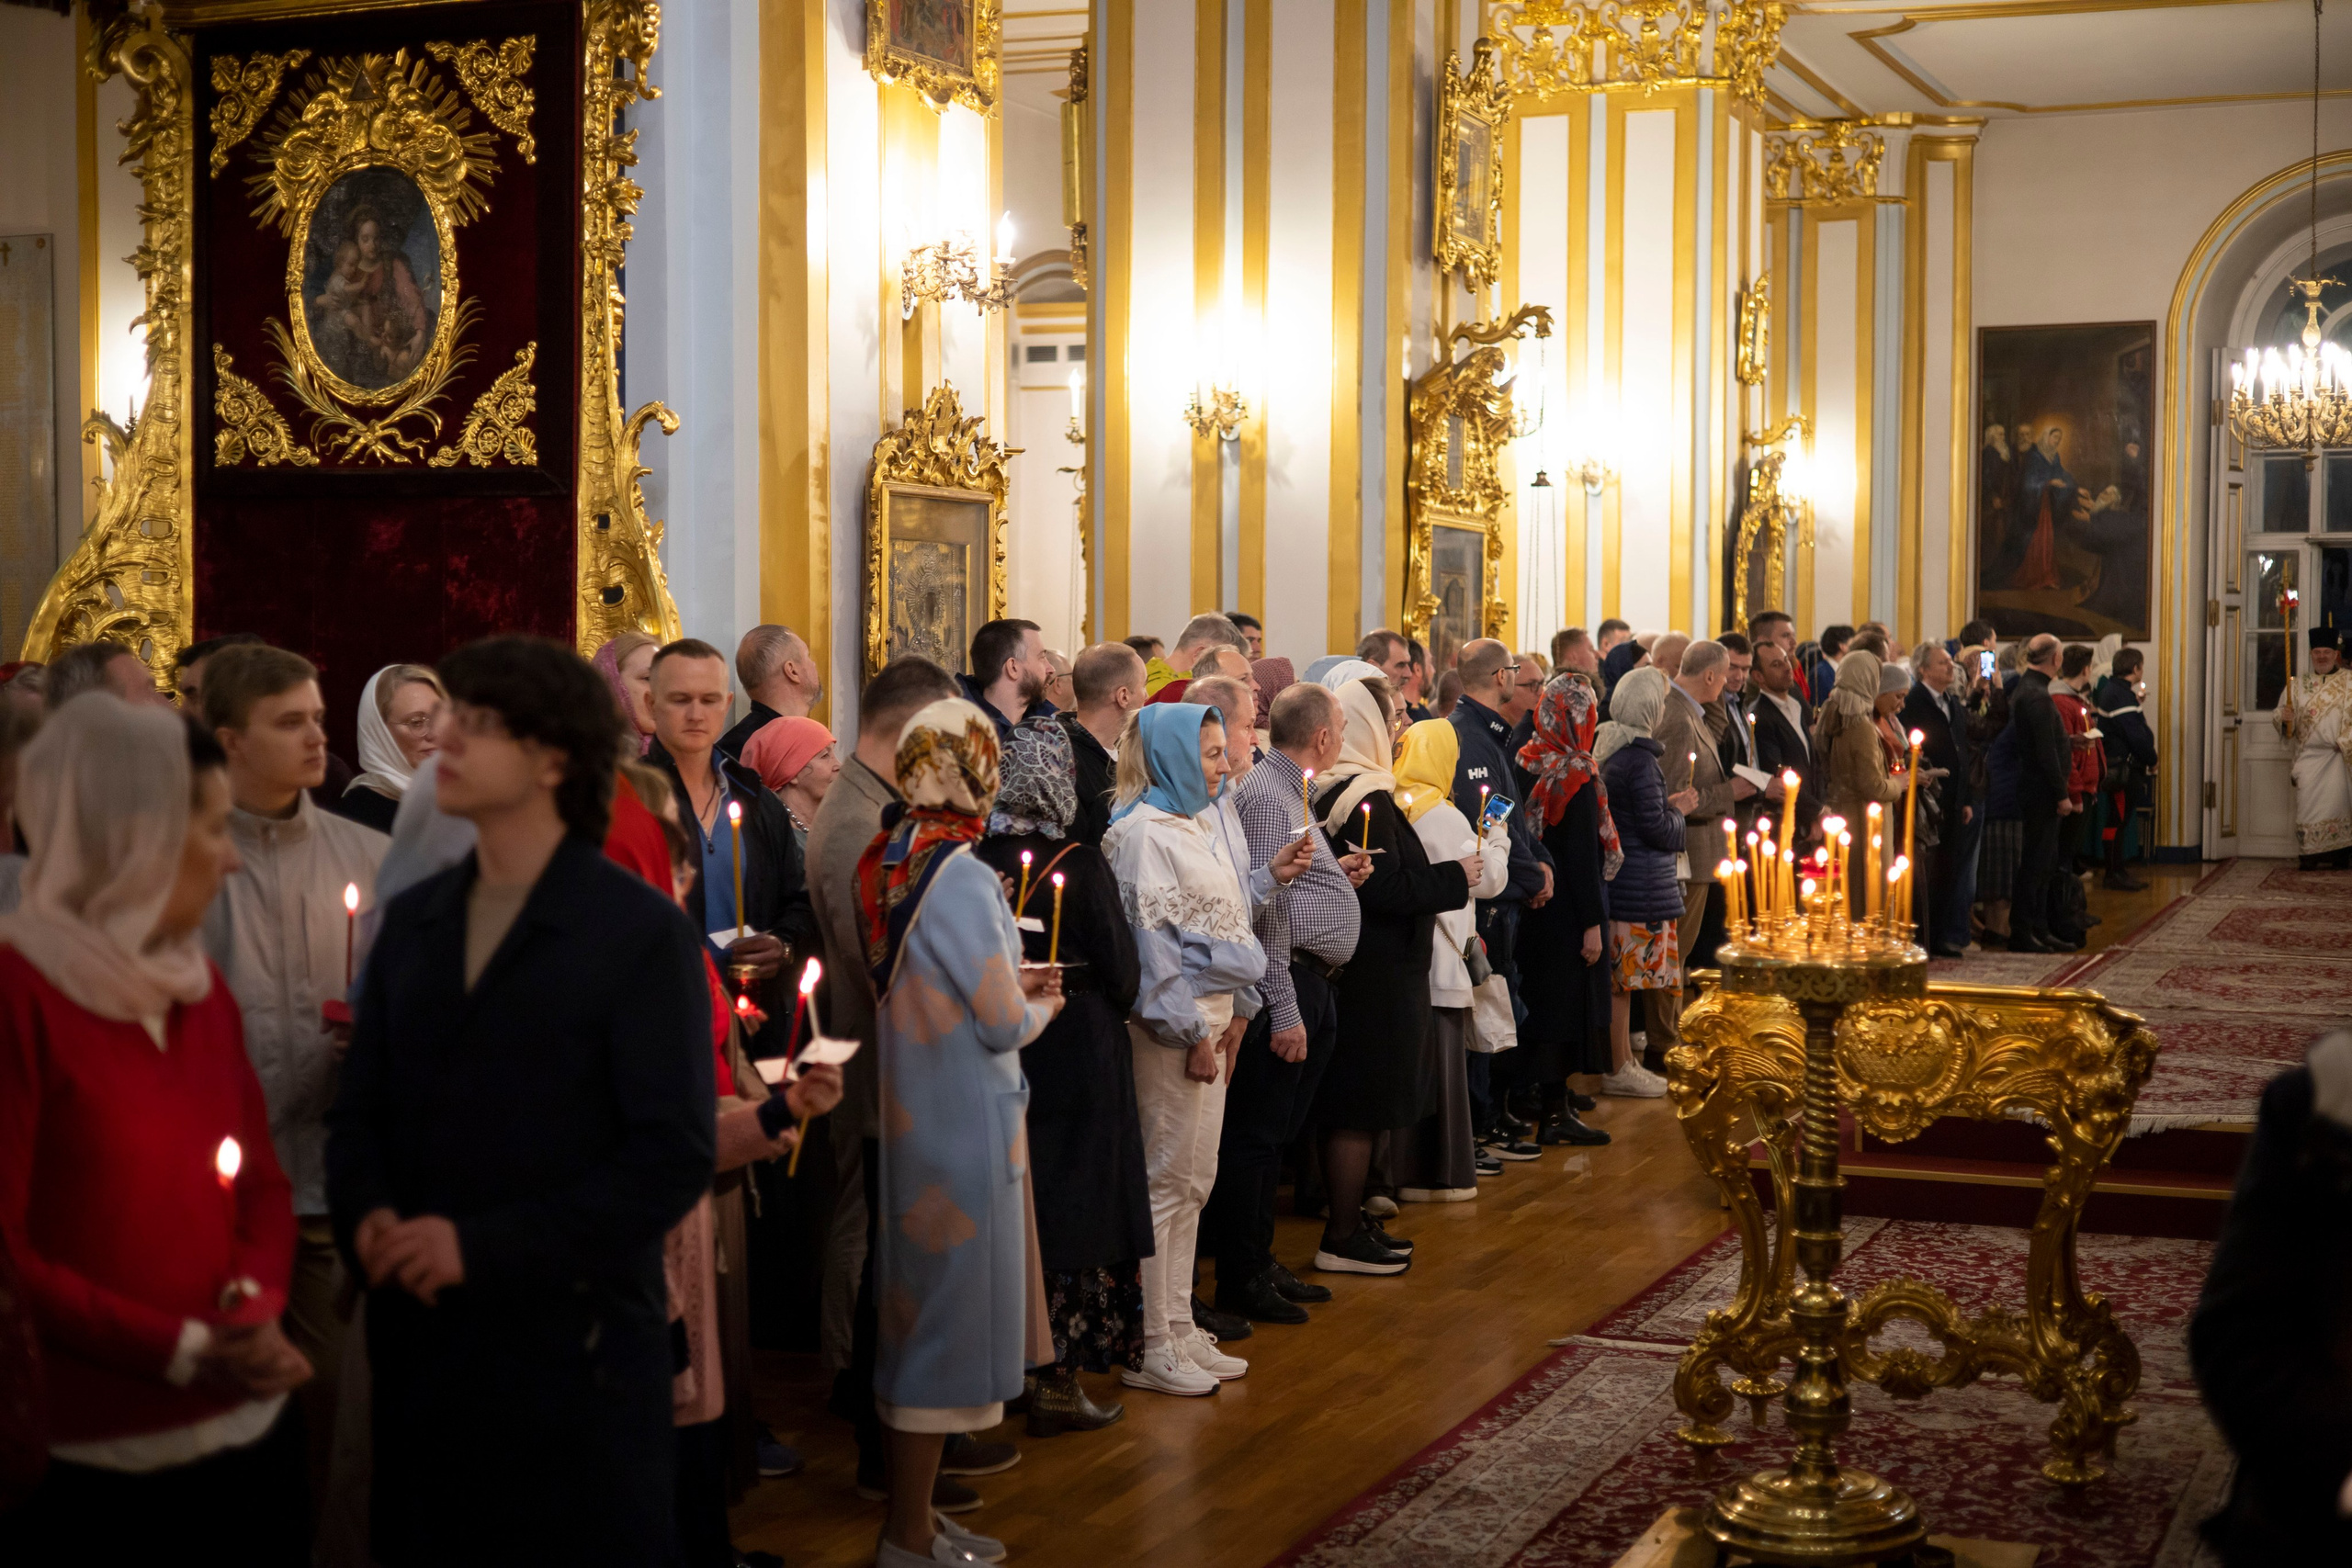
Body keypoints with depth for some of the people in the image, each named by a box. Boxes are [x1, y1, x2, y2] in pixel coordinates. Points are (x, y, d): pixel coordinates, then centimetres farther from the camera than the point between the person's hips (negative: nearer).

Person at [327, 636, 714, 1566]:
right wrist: (367, 1219, -8)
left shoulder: (641, 932, -6)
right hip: (418, 1343, 5)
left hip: (575, 1351, -5)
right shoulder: (412, 921, 12)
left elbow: (674, 1155, -13)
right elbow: (360, 1113, 14)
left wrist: (481, 1246, -17)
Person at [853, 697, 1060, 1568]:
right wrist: (1038, 1005, 4)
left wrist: (1011, 986, 12)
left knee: (922, 1305, 17)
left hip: (908, 1113, 8)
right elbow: (1003, 1025, -17)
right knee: (951, 1309, 1)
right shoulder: (962, 877, -20)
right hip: (965, 1119, -8)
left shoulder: (889, 861, 4)